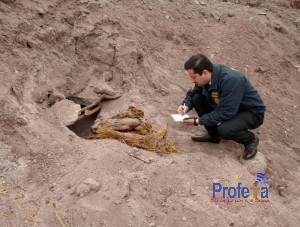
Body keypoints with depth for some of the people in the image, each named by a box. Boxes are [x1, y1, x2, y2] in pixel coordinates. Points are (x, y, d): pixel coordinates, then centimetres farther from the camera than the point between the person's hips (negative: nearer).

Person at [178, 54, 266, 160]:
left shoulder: (232, 80, -35)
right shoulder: (206, 76, -13)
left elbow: (226, 113, -32)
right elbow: (192, 93, 4)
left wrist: (198, 121, -28)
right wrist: (186, 105, -18)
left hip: (252, 113, -7)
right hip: (229, 107, 7)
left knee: (224, 129, -35)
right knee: (197, 98, -10)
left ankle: (250, 139, 0)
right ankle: (213, 135, 8)